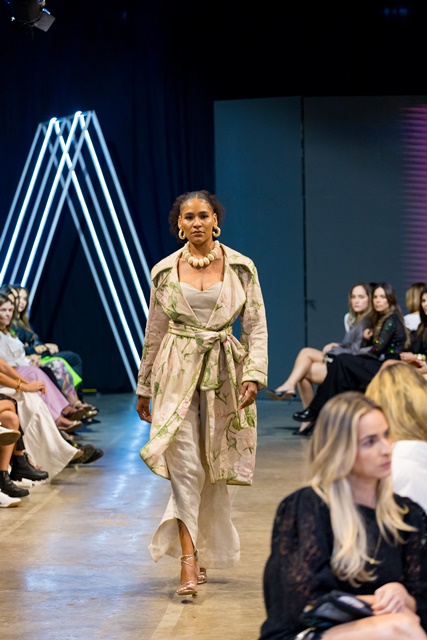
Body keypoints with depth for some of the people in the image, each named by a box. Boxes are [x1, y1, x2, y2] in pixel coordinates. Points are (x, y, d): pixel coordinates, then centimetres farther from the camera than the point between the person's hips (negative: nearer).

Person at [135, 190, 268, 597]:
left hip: (224, 373, 1)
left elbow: (257, 326, 0)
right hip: (178, 371, -1)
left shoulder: (241, 267, 1)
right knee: (185, 465, -12)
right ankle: (189, 564, -13)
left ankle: (202, 551, 28)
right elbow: (154, 331, 11)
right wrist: (144, 387, 13)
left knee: (214, 467, 8)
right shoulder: (165, 271, 4)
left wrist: (254, 374, -13)